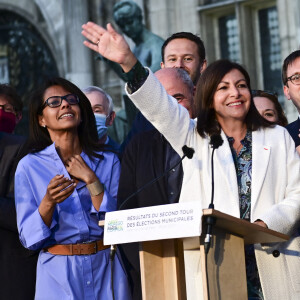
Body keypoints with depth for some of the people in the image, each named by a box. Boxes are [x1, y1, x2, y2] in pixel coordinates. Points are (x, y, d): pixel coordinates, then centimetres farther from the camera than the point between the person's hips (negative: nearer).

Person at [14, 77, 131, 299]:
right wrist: (48, 202, -21)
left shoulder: (108, 161, 3)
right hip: (59, 274, -1)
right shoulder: (29, 166, -1)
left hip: (105, 269, 2)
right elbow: (29, 238, -5)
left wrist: (90, 179, -12)